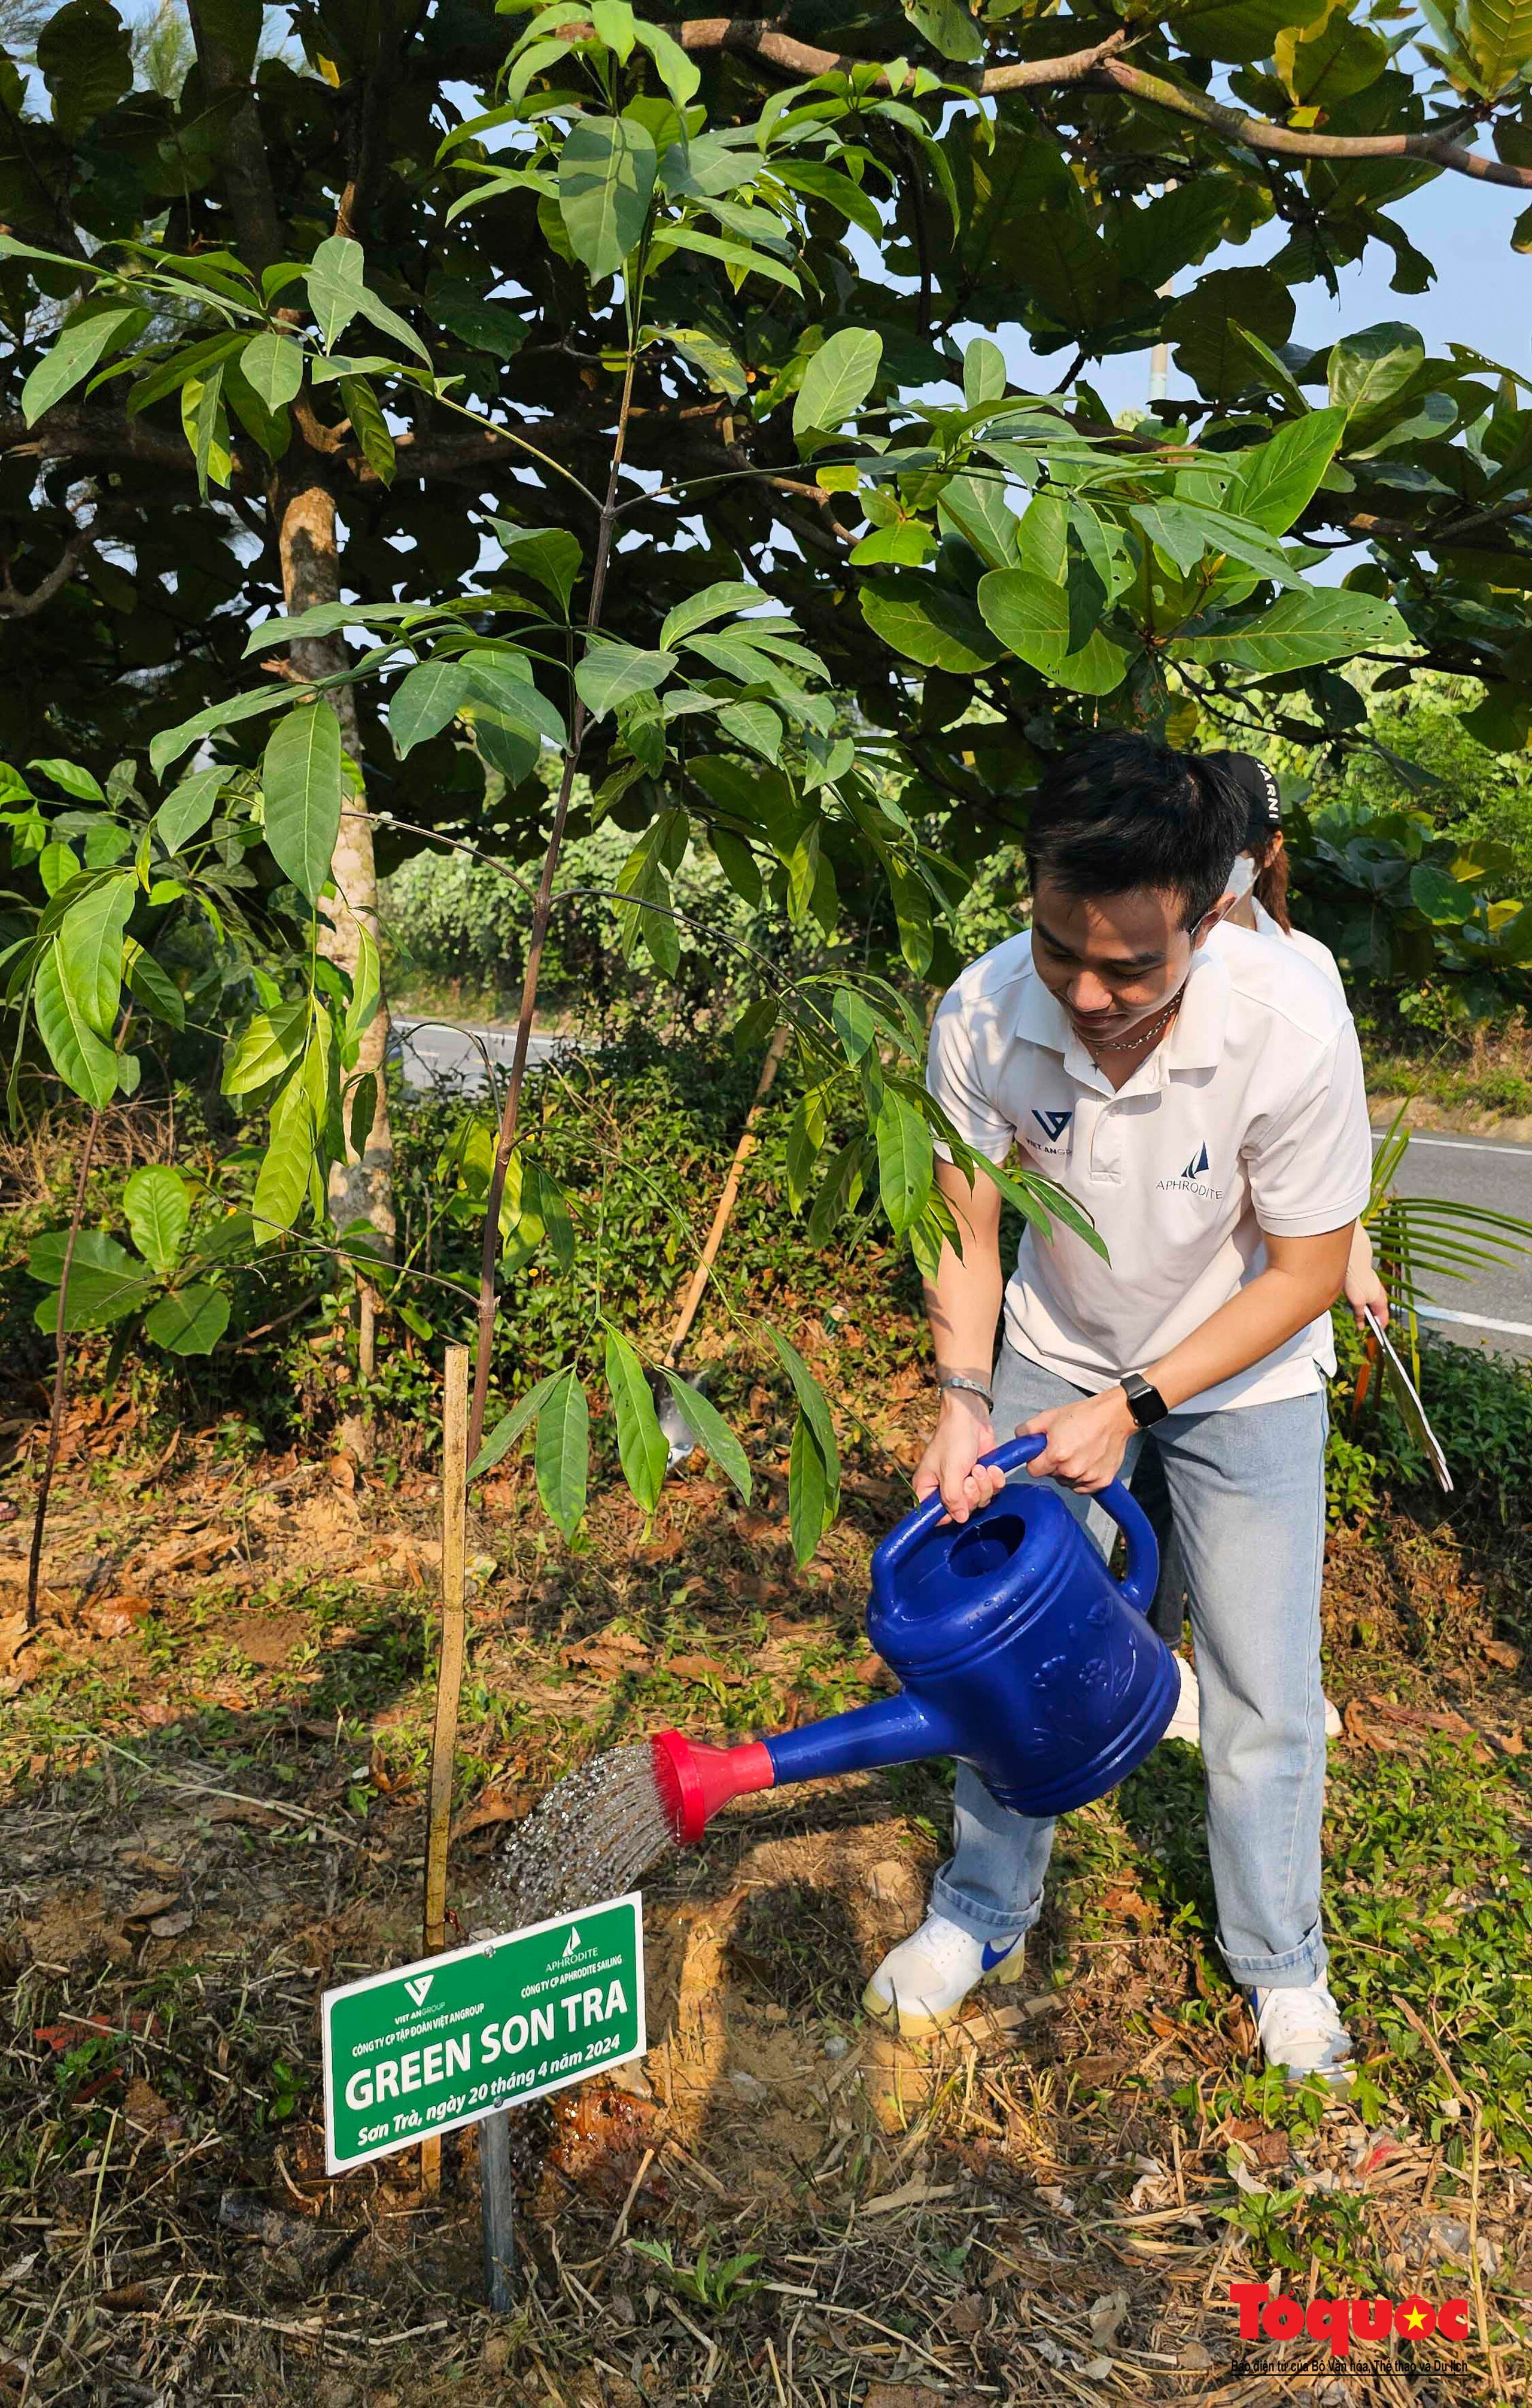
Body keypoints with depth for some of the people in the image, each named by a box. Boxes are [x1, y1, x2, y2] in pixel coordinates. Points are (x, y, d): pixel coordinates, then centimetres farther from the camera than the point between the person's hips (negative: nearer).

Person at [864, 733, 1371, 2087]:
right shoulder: (984, 1014, -26)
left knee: (1265, 1692, 6)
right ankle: (986, 1916, 33)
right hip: (1060, 1354, 2)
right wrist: (962, 1398, -24)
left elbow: (1306, 1271, -20)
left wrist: (1134, 1407, -24)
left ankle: (1280, 1963, 33)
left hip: (1244, 1375, -2)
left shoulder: (1292, 1028, -33)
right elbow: (967, 1229, -11)